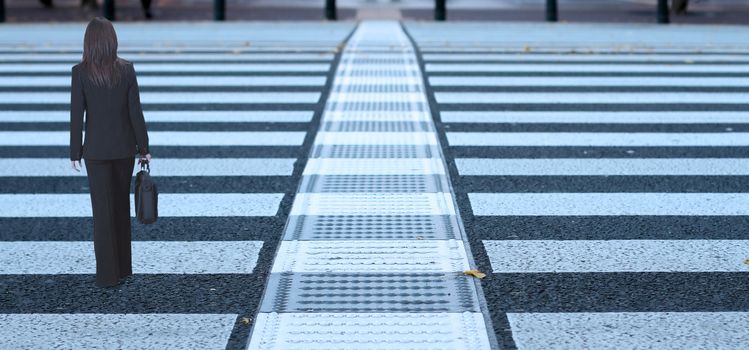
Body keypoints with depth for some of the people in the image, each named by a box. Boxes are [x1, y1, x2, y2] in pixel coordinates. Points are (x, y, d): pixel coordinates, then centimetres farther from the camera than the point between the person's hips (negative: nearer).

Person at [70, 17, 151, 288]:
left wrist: (75, 153, 0)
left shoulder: (80, 72, -11)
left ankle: (108, 274, 1)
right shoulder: (126, 69, -7)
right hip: (124, 147, 2)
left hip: (96, 149, -2)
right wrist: (144, 147, 2)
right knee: (122, 206, 16)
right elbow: (135, 111, -6)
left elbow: (76, 115, -9)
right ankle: (123, 267, 23)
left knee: (103, 210, 3)